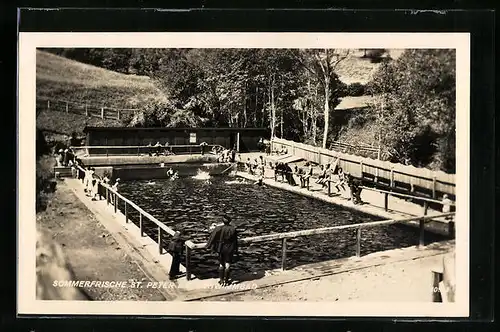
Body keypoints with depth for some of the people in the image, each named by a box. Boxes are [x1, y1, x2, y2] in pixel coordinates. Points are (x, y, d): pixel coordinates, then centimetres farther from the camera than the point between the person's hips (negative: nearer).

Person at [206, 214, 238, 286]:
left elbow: (213, 237, -10)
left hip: (221, 249, 0)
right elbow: (235, 240, -4)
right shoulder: (233, 229, -11)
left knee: (221, 265, 14)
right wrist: (235, 250, 6)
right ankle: (226, 281, 15)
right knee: (228, 265, 10)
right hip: (229, 249, 0)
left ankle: (221, 280, 20)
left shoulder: (219, 229, -15)